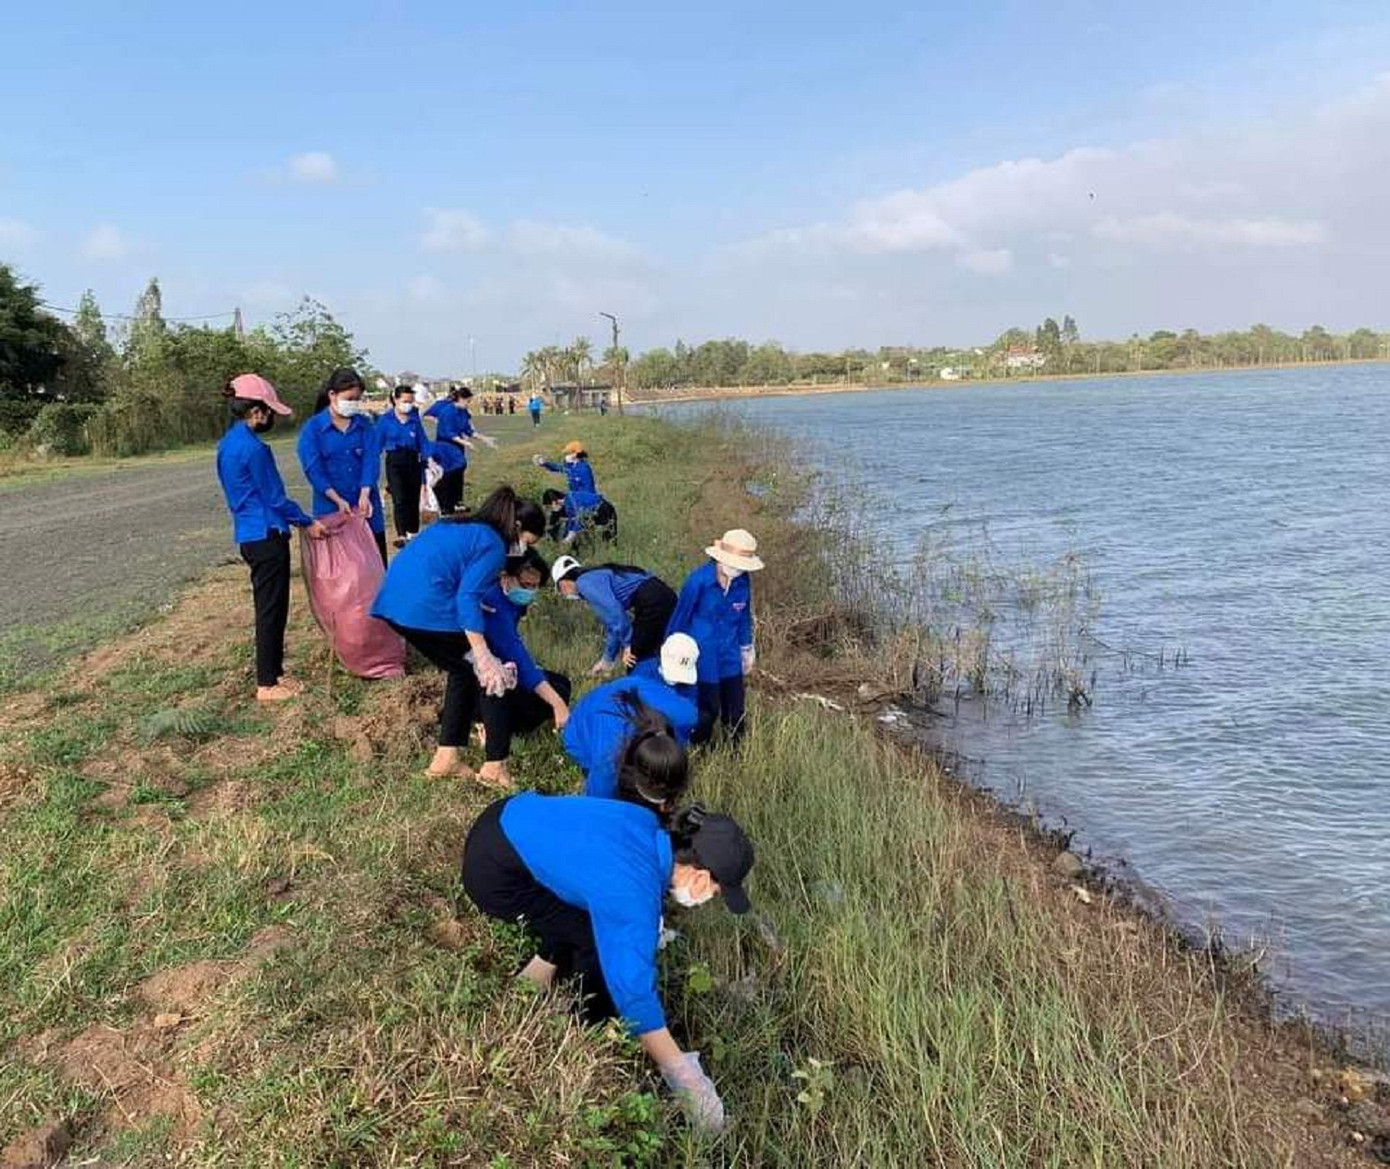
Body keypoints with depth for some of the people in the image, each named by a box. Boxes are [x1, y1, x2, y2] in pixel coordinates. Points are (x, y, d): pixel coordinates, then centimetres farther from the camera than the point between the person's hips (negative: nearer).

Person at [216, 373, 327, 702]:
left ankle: (273, 672, 27)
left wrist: (298, 519, 21)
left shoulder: (228, 443, 11)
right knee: (271, 611, -1)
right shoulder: (253, 447, -19)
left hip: (249, 535, 9)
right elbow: (274, 498, -14)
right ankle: (267, 684, 7)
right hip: (267, 536, -9)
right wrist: (308, 523, -1)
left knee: (269, 608, 17)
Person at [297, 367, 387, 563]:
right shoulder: (312, 429, -2)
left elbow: (370, 459, -3)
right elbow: (314, 470, -7)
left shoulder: (364, 424, 6)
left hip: (365, 506, 3)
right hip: (331, 507, -2)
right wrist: (338, 500, -18)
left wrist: (365, 494, -19)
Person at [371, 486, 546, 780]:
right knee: (490, 673, 5)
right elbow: (468, 596, -16)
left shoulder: (461, 526, 24)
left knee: (463, 669, 22)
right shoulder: (493, 545, -3)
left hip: (394, 600, 9)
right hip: (427, 607, -9)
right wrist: (483, 656, -21)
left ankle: (446, 758, 24)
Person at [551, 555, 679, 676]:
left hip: (651, 601, -9)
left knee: (633, 661, 2)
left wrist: (627, 645, -10)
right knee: (647, 659, 18)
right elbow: (611, 622, 34)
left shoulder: (584, 582, -1)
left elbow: (613, 611, -15)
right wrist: (607, 659, 39)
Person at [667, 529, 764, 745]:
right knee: (708, 711, 7)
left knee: (735, 712, 10)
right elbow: (680, 616, -10)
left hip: (730, 658, 4)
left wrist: (747, 647, 18)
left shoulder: (742, 581, -8)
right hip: (703, 659, -4)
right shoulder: (699, 580, -22)